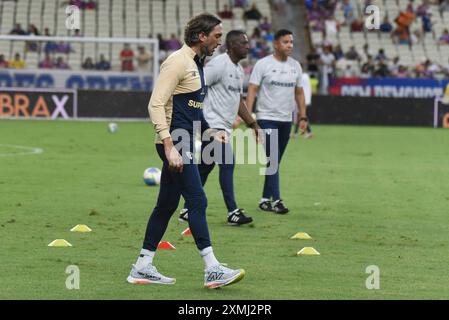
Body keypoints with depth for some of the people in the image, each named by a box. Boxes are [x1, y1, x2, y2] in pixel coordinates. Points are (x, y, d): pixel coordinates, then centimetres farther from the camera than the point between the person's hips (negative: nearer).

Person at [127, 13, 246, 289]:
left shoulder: (197, 64, 17)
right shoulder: (178, 62, -13)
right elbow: (156, 104, -19)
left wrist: (210, 131, 17)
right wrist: (170, 147, -26)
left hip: (184, 143, 10)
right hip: (174, 142, -10)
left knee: (167, 205, 11)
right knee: (198, 201, -12)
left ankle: (143, 268, 17)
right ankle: (212, 269, -13)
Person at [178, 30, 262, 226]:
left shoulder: (239, 70, 16)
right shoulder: (218, 65, -13)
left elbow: (238, 100, 25)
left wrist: (253, 124, 21)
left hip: (224, 126, 10)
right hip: (213, 124, -10)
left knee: (205, 167, 12)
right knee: (227, 163, -13)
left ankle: (188, 210, 18)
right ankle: (233, 212, -11)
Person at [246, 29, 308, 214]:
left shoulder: (295, 66, 9)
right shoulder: (263, 64, -7)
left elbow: (299, 93, 16)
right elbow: (252, 90, -9)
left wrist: (303, 117, 9)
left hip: (286, 120, 5)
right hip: (267, 118, -5)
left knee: (275, 161, 9)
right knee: (273, 159, -13)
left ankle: (265, 199, 16)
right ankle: (276, 200, -16)